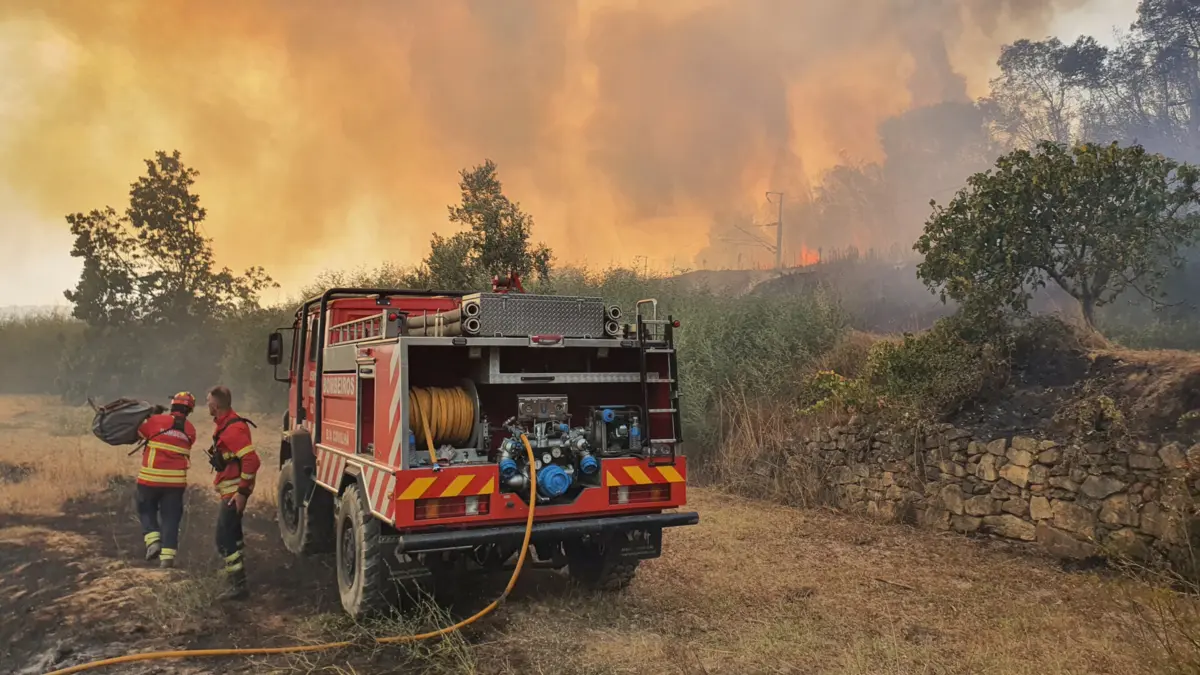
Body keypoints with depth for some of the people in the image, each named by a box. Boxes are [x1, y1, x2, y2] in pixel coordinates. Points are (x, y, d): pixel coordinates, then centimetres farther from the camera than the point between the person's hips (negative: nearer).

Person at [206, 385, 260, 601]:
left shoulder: (233, 428, -23)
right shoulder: (225, 424, 10)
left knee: (224, 538, -9)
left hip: (234, 491, -11)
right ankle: (237, 572, 40)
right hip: (230, 489, 11)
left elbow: (252, 460, -29)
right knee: (232, 532, 24)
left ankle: (238, 585, -5)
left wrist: (242, 491, -26)